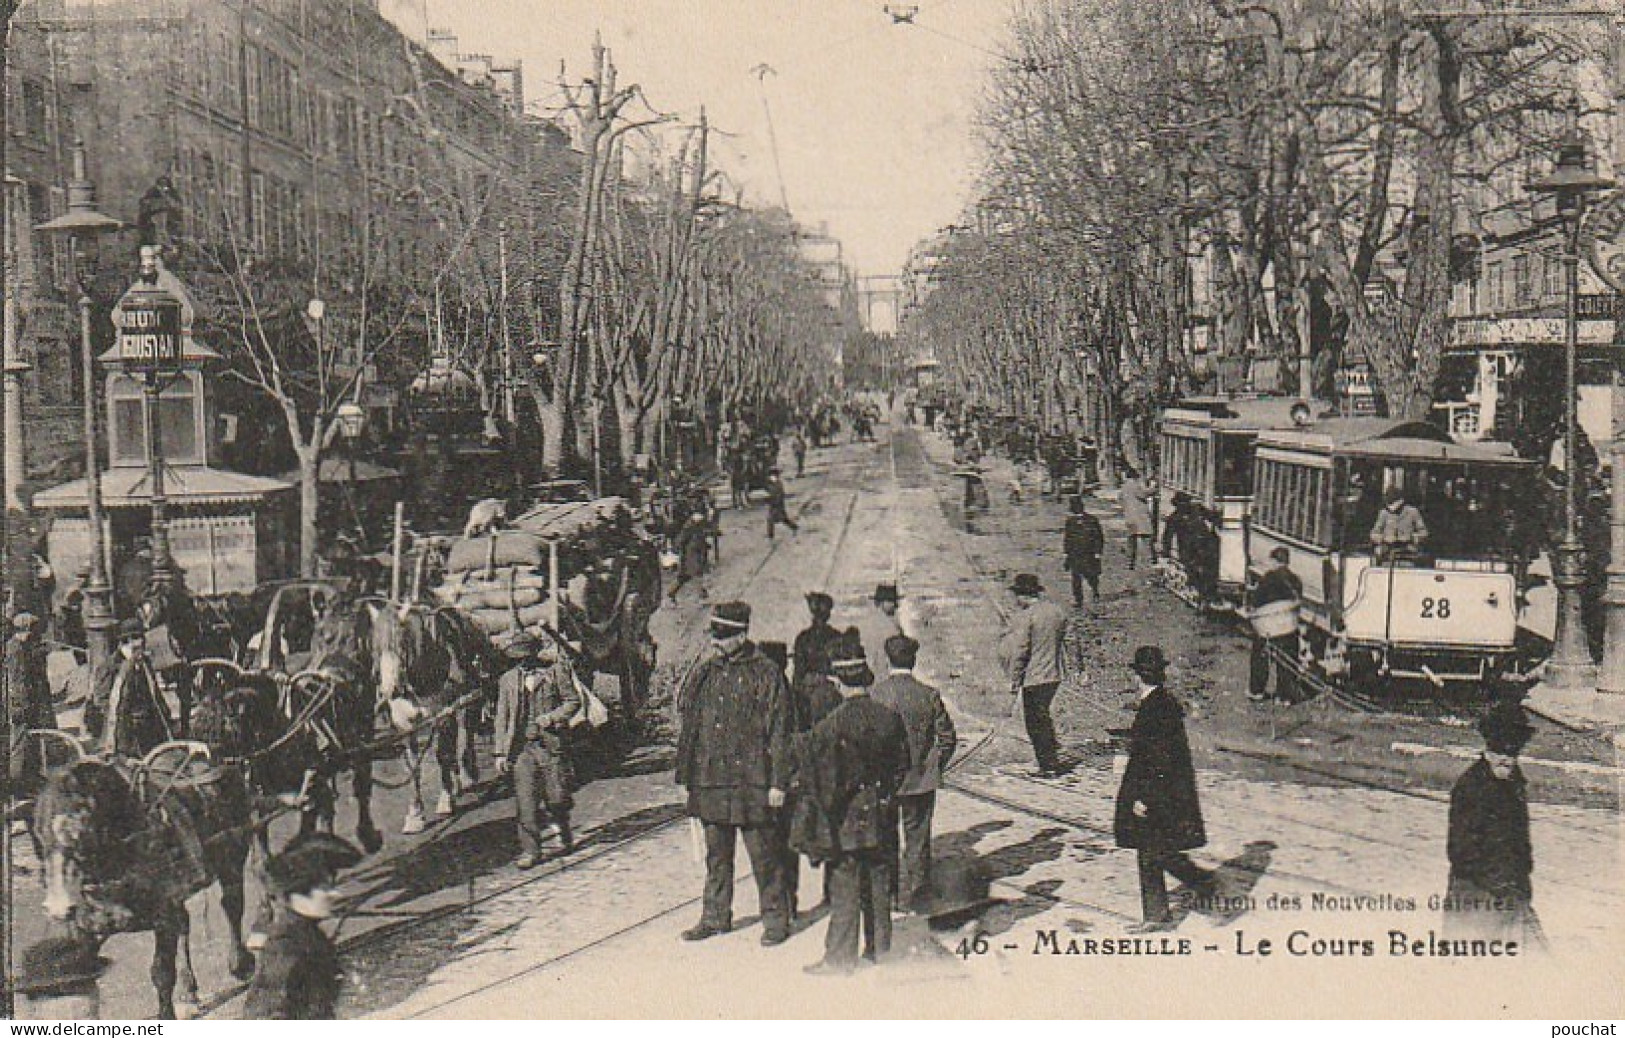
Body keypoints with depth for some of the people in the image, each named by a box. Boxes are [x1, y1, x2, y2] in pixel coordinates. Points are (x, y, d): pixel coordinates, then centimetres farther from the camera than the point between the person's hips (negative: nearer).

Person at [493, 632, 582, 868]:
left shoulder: (555, 672, 1)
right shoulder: (508, 680, 10)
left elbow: (574, 701, 3)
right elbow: (502, 718, 11)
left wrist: (552, 717, -13)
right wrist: (500, 752, 6)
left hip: (552, 744, -2)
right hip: (521, 747, 2)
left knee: (556, 796, 3)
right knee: (525, 799, -4)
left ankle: (565, 836, 31)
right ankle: (530, 851, 2)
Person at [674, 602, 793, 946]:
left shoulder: (765, 674, -6)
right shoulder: (702, 672, 9)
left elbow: (778, 733, -7)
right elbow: (686, 725, 15)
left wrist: (778, 782, -10)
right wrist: (685, 774, 9)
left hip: (752, 780, -5)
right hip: (710, 780, 5)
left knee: (763, 853, 1)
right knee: (716, 853, 14)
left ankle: (775, 918, 12)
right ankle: (716, 916, 25)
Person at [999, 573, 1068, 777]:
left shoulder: (1024, 617, -16)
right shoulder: (1057, 611, 7)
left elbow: (1019, 652, -17)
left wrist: (1014, 681, -11)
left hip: (1034, 677, -8)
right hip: (1055, 675, 8)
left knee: (1035, 722, 2)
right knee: (1043, 716, 24)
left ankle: (1048, 766, 5)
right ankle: (1052, 754, 29)